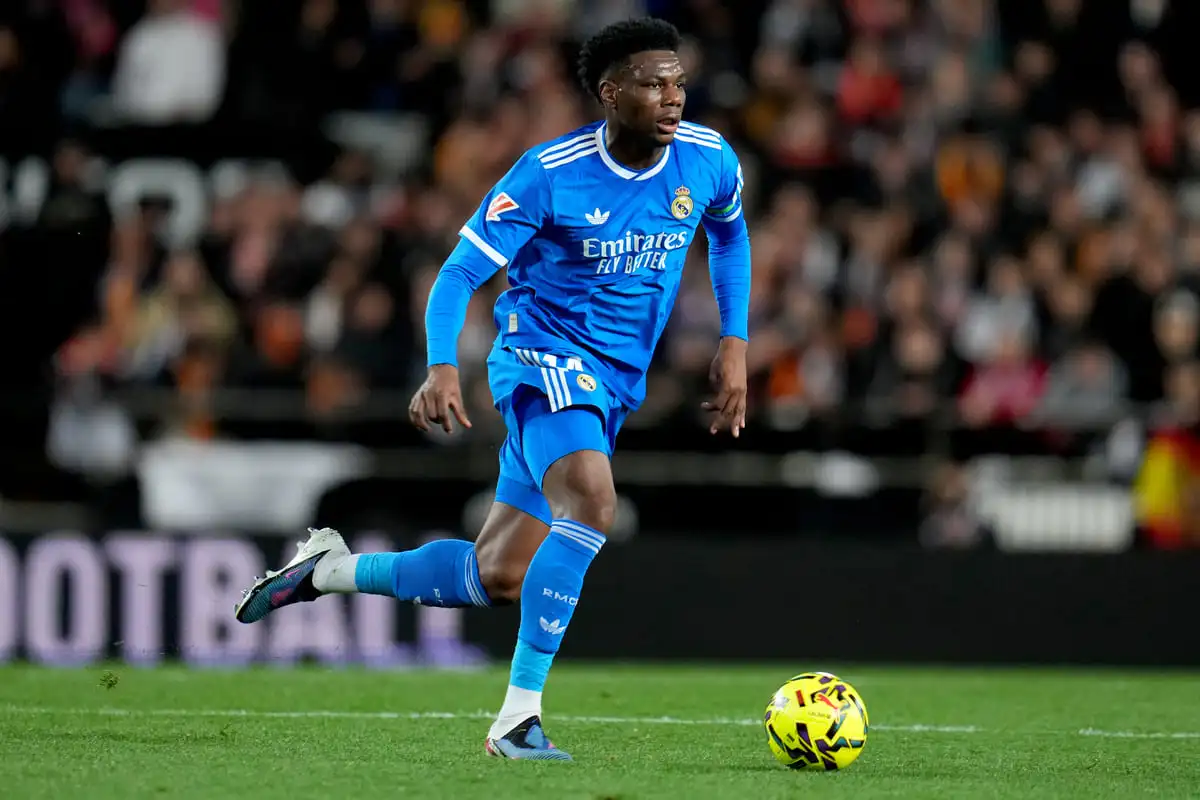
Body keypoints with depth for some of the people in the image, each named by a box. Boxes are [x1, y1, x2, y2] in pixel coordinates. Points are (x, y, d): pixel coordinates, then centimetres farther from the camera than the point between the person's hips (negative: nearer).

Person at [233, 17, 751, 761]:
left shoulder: (709, 160, -4)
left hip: (616, 386, 6)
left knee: (496, 578, 5)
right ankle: (518, 714, -30)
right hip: (544, 357, -6)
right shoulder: (549, 174, -17)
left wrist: (735, 344, 11)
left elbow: (731, 233, 20)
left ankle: (330, 570, 28)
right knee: (592, 503, -34)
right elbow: (458, 276, -13)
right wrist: (444, 369, -30)